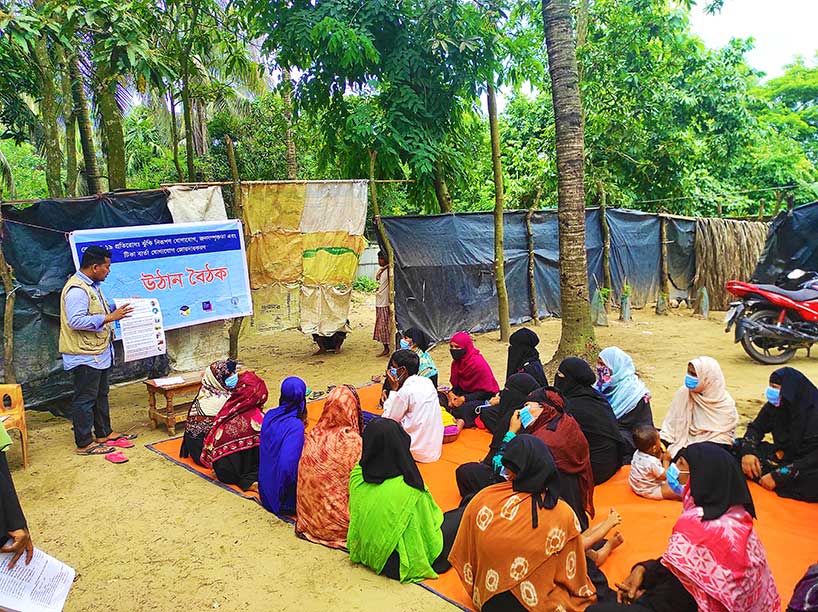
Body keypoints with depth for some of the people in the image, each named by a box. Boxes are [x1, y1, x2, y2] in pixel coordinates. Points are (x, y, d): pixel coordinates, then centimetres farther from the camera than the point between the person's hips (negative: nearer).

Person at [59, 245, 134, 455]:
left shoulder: (92, 286, 13)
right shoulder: (76, 289, -21)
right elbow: (76, 321, -29)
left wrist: (121, 306, 17)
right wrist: (109, 318, -29)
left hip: (99, 353, 11)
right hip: (84, 356, -11)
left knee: (100, 395, 19)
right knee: (85, 399, -1)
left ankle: (104, 433, 32)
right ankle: (84, 444, 8)